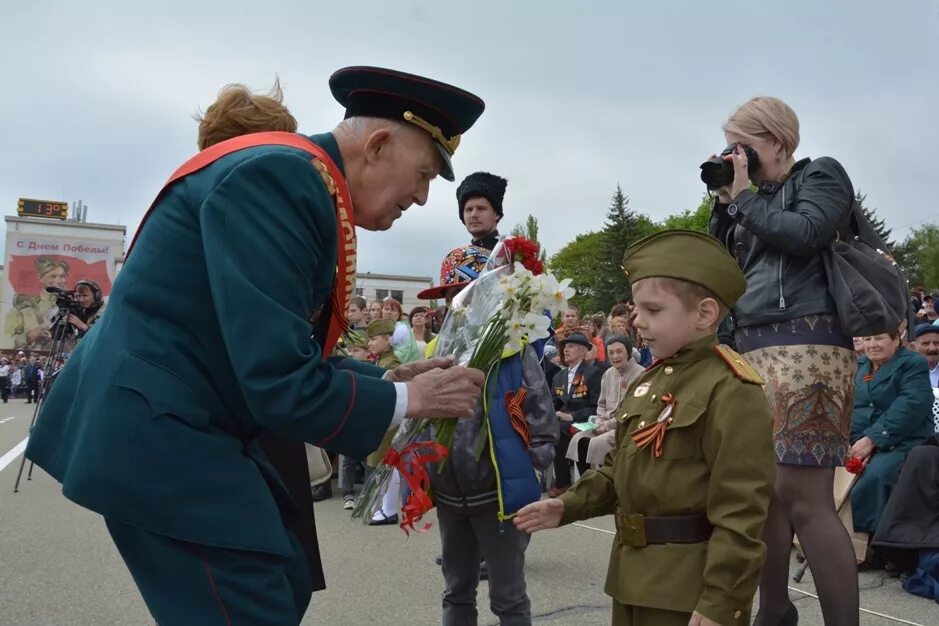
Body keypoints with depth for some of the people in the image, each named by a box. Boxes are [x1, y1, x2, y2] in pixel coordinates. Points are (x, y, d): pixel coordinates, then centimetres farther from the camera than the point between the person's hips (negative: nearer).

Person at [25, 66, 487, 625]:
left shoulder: (303, 186, 10)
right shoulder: (280, 178, -21)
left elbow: (295, 354, 18)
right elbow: (280, 380, -27)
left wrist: (388, 379, 7)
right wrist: (407, 400, -13)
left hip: (191, 428, 10)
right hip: (158, 434, -10)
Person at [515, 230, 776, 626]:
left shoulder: (731, 391, -19)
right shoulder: (649, 381, 10)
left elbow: (740, 512, -22)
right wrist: (568, 506, 5)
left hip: (690, 590, -8)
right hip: (634, 577, 9)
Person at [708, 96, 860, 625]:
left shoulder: (821, 174, 6)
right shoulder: (754, 200, 22)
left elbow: (804, 235, -13)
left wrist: (745, 196, -2)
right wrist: (725, 202, 10)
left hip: (805, 345, -7)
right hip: (752, 349, 7)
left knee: (802, 496, -13)